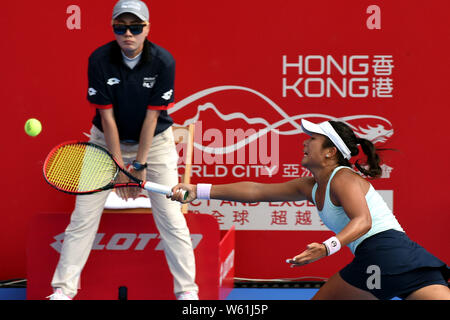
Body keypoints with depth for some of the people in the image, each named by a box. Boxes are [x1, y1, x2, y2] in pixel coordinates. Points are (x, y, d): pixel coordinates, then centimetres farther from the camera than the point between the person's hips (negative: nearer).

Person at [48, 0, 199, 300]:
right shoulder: (100, 60, -17)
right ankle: (63, 288, 6)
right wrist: (120, 166, -16)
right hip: (107, 141, 1)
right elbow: (107, 116, -15)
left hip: (154, 141, -1)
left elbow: (151, 116, -16)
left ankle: (187, 289, 6)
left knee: (171, 218, -5)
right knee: (83, 217, -3)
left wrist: (140, 165, -16)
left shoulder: (163, 62, -18)